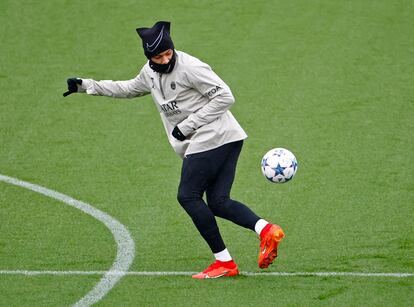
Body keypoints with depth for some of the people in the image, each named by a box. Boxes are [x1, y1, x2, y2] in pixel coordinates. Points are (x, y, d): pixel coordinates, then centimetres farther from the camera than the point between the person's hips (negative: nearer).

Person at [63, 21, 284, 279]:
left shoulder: (190, 67, -14)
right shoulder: (151, 73, 13)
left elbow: (225, 97, -15)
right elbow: (129, 89, 33)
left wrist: (188, 125, -15)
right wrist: (86, 86, 29)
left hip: (213, 138, -9)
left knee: (188, 196, -7)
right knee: (218, 203, 0)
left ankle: (224, 262, -6)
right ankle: (265, 229, -17)